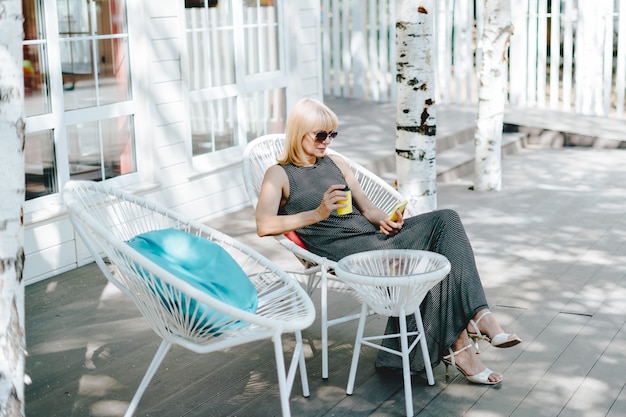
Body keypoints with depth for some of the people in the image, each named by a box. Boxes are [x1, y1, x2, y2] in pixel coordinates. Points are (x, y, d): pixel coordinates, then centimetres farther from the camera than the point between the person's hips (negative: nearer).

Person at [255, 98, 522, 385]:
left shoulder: (336, 163, 23)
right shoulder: (279, 174, 3)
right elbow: (264, 226, -14)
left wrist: (385, 221, -4)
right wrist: (318, 213, -22)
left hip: (373, 235, 7)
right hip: (345, 252, -7)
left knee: (445, 219, -16)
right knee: (433, 260, -24)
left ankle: (478, 315, -25)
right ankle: (457, 345, -15)